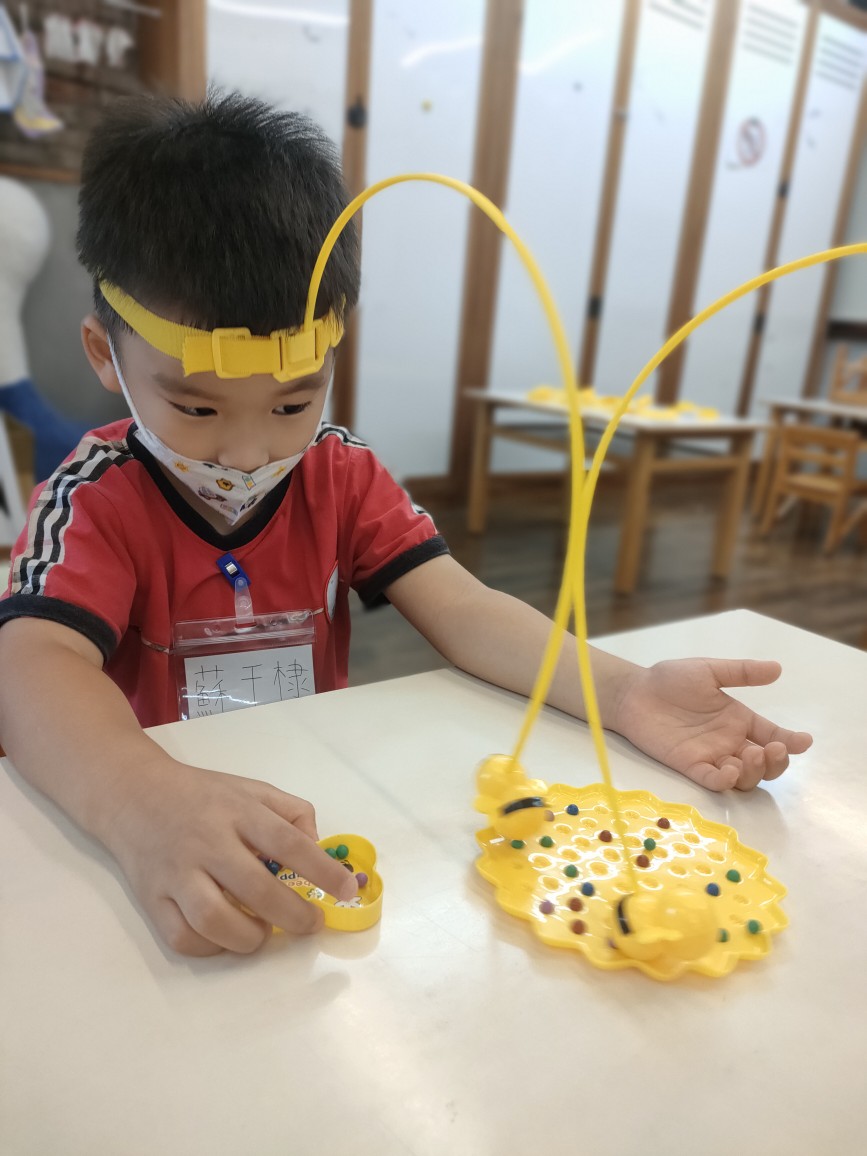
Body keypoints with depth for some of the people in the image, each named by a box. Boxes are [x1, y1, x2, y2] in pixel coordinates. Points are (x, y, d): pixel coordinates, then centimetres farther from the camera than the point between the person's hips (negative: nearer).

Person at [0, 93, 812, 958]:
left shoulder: (341, 475, -2)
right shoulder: (97, 500, -12)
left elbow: (460, 609, -12)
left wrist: (622, 692, -28)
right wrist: (146, 808, -49)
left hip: (320, 807, 3)